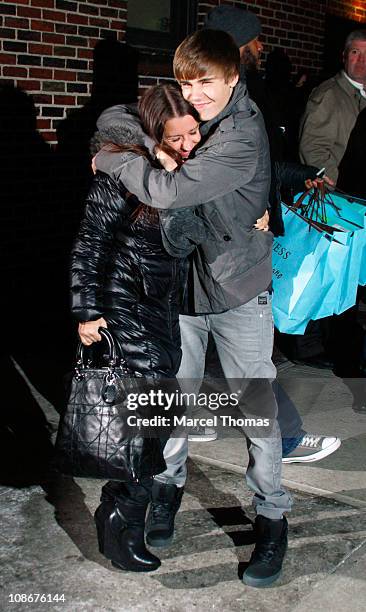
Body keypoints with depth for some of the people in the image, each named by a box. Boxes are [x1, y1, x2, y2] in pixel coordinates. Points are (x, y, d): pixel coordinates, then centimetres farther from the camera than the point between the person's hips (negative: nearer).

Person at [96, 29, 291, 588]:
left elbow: (172, 190, -30)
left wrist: (109, 159, -16)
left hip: (238, 288, -5)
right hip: (180, 281, 6)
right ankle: (168, 485, 36)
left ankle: (272, 516, 20)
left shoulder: (243, 134, -19)